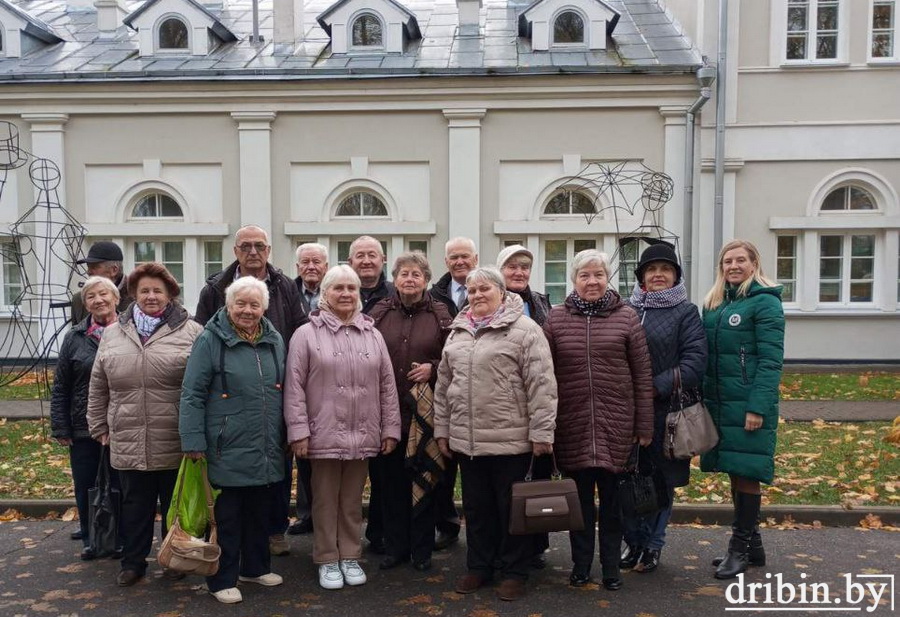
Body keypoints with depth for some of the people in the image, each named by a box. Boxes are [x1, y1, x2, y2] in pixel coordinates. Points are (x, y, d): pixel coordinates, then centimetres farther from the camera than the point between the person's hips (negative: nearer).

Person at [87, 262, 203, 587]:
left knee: (175, 506, 12)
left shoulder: (191, 332, -4)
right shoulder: (113, 334, 8)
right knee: (135, 507, 14)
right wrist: (99, 426, 12)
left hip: (176, 444, -2)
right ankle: (133, 562, 29)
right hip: (128, 444, 3)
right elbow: (98, 388, 14)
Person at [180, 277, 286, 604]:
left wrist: (286, 436, 16)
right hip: (227, 451, -5)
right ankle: (222, 580, 20)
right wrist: (194, 441, -14)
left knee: (259, 513, 18)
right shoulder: (210, 340, -9)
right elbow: (192, 395, -10)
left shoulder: (274, 340, 7)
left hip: (266, 451, 5)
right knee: (226, 517, 6)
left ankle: (255, 567, 35)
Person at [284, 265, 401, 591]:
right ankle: (327, 560, 23)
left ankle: (350, 556, 28)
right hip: (325, 433, -3)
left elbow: (387, 385, 9)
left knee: (353, 500, 14)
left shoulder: (373, 335, 9)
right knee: (326, 499, 9)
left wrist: (390, 428, 5)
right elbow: (294, 386, -5)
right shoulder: (306, 334, -2)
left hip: (363, 434, 3)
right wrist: (298, 430, -11)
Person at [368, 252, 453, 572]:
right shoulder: (380, 312, 6)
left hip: (425, 412, -1)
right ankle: (396, 546, 23)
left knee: (424, 479, 5)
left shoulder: (440, 314, 3)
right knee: (392, 480, 9)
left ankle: (422, 549, 20)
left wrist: (433, 368, -11)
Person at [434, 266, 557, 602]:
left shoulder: (524, 329, -8)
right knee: (476, 508, 16)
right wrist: (442, 429, 14)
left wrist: (541, 433, -14)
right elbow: (444, 385, 16)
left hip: (511, 438, -5)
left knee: (511, 508, 7)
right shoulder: (457, 333, 12)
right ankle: (479, 566, 31)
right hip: (466, 439, 6)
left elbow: (541, 385, -12)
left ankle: (513, 572, 22)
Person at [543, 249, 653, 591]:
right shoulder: (556, 318, 3)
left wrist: (644, 426, 0)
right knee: (579, 496, 10)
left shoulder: (626, 316, 1)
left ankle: (611, 566, 25)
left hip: (616, 423, 0)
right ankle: (580, 564, 26)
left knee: (612, 496, 9)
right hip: (572, 423, 1)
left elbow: (642, 375, 1)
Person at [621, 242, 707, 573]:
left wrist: (655, 387, -16)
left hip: (667, 410, -2)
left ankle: (652, 545, 23)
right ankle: (634, 540, 24)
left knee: (662, 480, 7)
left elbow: (694, 362, -8)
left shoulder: (686, 312, 2)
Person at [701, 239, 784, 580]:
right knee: (735, 473, 13)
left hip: (748, 403, -7)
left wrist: (758, 407, -19)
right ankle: (752, 545, 26)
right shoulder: (714, 303, 13)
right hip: (719, 402, 7)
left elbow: (771, 360, -13)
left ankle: (740, 548, 12)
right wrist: (703, 399, 8)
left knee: (746, 474, 0)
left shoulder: (764, 302, -7)